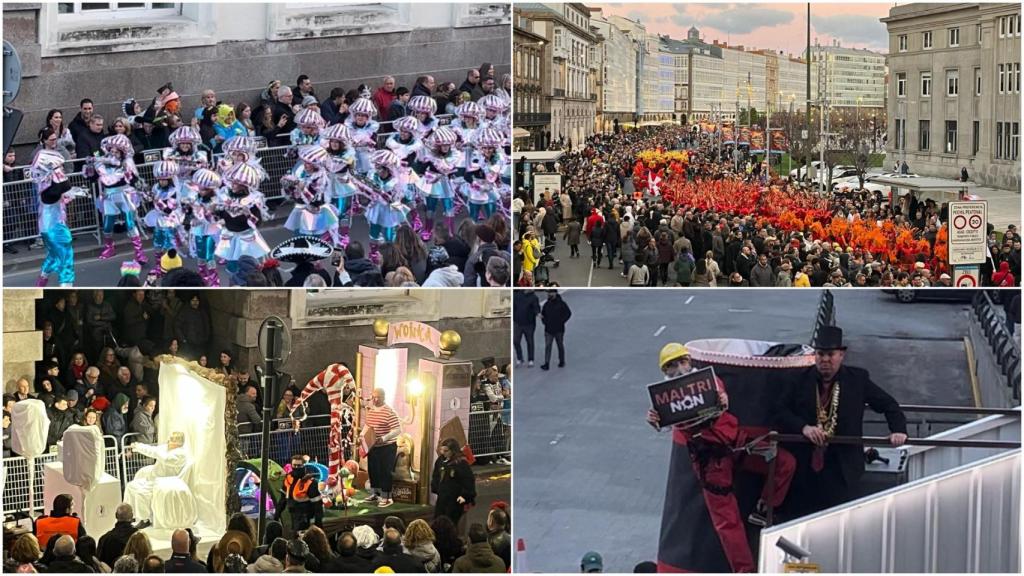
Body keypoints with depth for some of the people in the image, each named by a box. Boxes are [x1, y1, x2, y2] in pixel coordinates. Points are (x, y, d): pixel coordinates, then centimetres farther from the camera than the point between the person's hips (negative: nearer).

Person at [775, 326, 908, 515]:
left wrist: (898, 430, -9)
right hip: (806, 465, 1)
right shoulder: (802, 380, 5)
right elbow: (780, 411, 1)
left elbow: (889, 405, 9)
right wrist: (803, 427, -15)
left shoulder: (857, 379, 3)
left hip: (842, 468, -1)